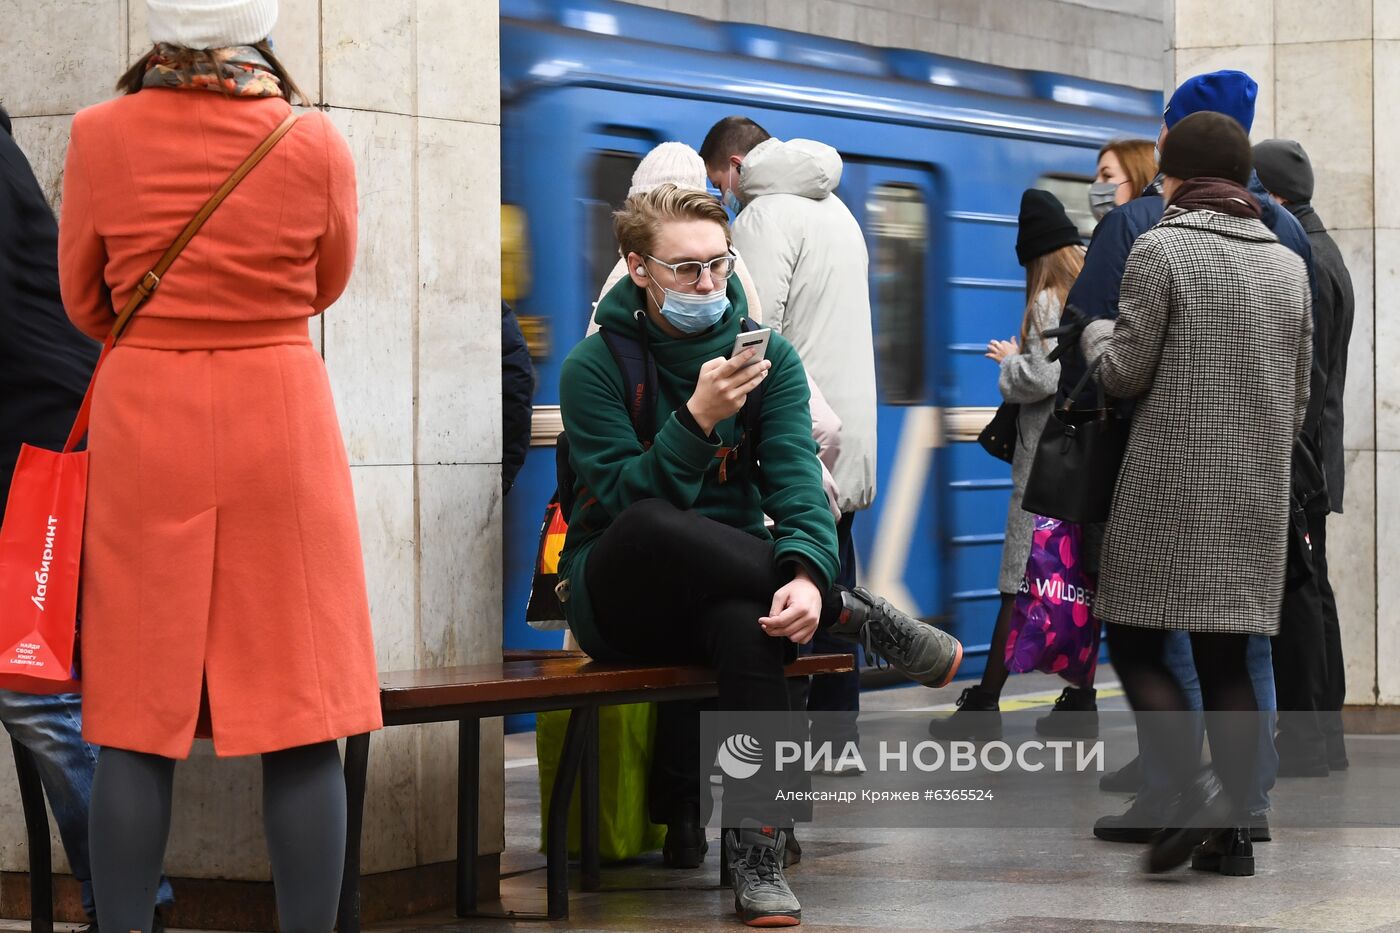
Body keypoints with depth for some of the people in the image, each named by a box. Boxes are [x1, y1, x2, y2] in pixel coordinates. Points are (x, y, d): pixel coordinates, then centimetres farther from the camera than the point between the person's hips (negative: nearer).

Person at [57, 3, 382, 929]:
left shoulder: (101, 138, -7)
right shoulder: (317, 148, -8)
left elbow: (85, 301, 6)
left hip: (145, 419, 1)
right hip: (280, 418, -1)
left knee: (138, 722, 6)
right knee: (301, 728, 3)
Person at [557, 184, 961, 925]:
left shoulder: (768, 357, 4)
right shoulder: (595, 366, -5)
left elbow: (796, 480, -11)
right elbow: (628, 501, -16)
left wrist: (805, 572, -32)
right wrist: (697, 418, -29)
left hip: (728, 580, 2)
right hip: (621, 605, -2)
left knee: (745, 616, -39)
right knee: (649, 529, -39)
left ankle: (756, 860, -41)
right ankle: (858, 616, -25)